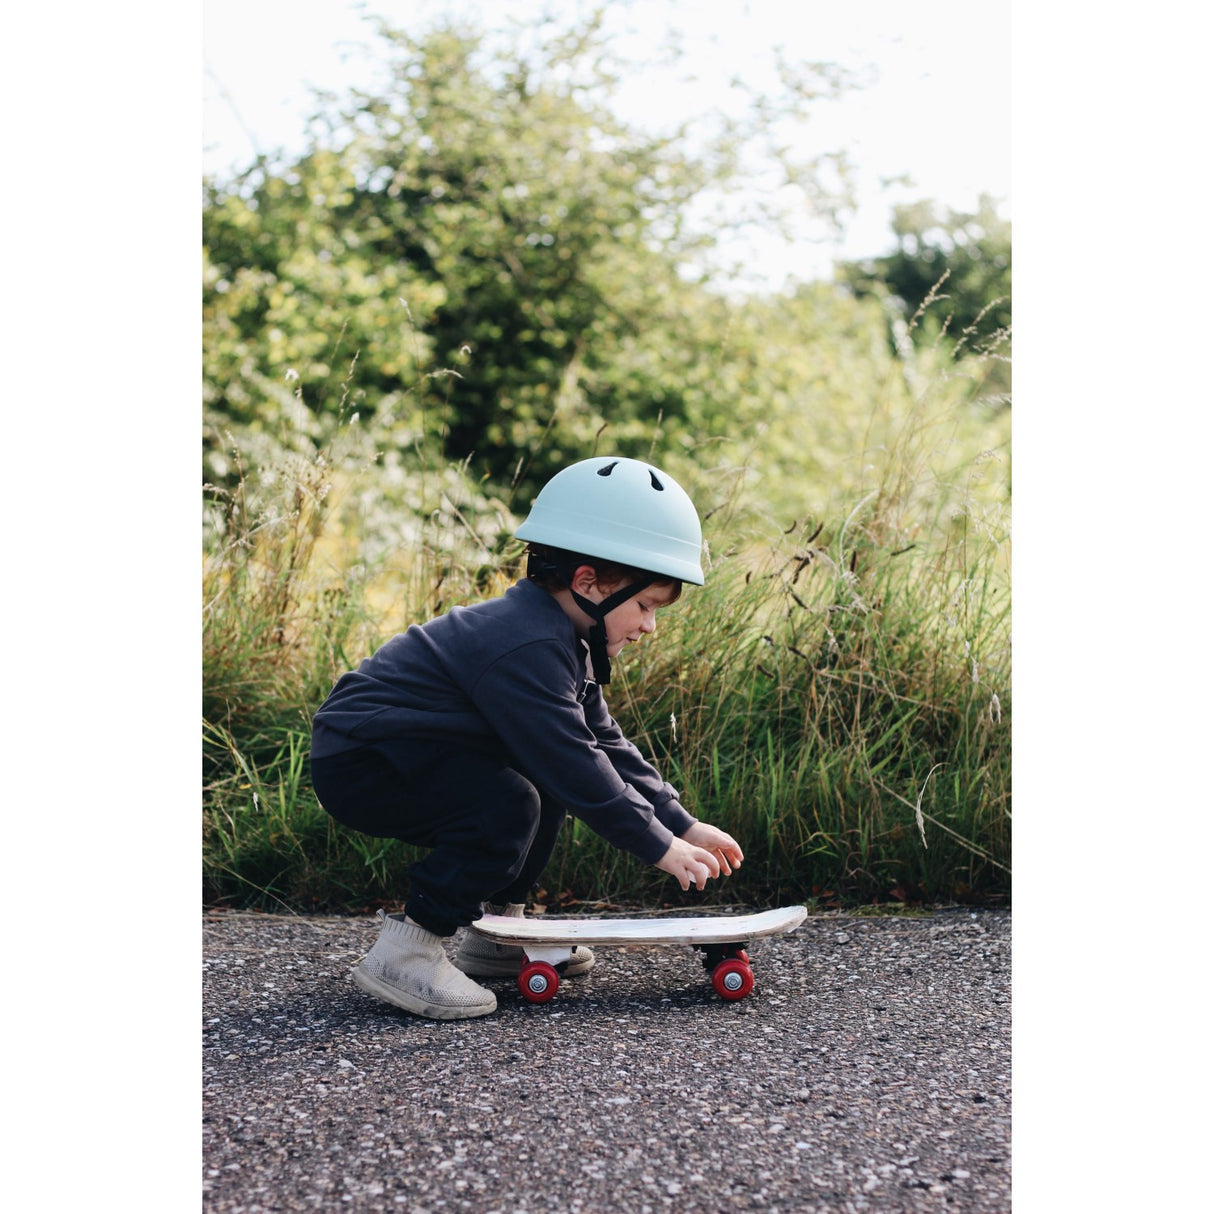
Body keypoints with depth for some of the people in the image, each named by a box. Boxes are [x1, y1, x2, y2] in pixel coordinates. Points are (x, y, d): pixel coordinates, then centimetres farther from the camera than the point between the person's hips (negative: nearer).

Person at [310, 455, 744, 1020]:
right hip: (356, 764, -11)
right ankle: (403, 952, -19)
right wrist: (660, 845, -20)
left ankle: (494, 935, 17)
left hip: (405, 749, 11)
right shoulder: (525, 647, -26)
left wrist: (682, 824, 5)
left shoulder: (559, 637, 7)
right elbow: (576, 763, -27)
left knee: (547, 780, 13)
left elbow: (603, 742, 10)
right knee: (508, 803, -27)